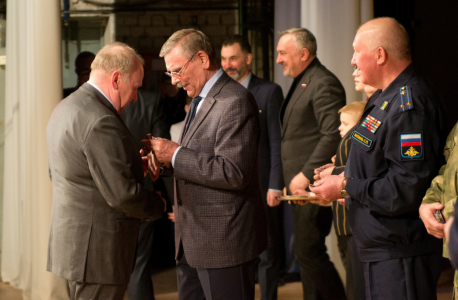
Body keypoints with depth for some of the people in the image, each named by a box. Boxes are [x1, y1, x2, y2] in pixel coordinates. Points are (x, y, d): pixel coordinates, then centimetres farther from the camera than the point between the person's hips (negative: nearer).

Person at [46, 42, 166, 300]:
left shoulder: (65, 107, 11)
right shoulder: (100, 122, -21)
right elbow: (122, 195, -23)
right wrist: (158, 205, -2)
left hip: (70, 240, 10)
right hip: (97, 250, -10)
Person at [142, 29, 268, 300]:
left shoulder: (235, 102, -17)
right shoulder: (201, 101, 16)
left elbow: (233, 173, -25)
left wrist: (176, 154, -21)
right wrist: (166, 163, 3)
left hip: (224, 241, -10)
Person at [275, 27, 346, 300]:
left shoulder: (323, 83, -14)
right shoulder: (302, 83, 18)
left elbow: (333, 135, -22)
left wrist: (306, 175, -21)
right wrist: (294, 179, 15)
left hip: (314, 185, -10)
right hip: (301, 185, 10)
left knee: (309, 252, -10)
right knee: (305, 252, 13)